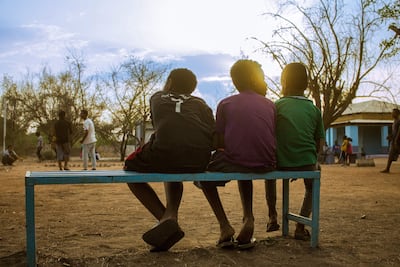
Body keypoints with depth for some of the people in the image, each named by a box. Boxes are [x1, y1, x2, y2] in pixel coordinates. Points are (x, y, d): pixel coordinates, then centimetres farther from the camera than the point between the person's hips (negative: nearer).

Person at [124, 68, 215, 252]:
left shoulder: (157, 97, 29)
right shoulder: (199, 103, 29)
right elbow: (215, 136, 17)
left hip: (165, 150, -3)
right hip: (200, 160, 3)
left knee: (130, 167, 28)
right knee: (173, 169, 39)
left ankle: (165, 219, 9)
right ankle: (171, 214, 13)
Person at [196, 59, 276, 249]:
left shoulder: (226, 104, 2)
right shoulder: (270, 105, 9)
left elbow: (219, 143, 1)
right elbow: (273, 139, 9)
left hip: (234, 162, -4)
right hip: (266, 165, 4)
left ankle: (225, 226, 12)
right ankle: (248, 218, 21)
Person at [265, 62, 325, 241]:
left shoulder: (278, 105, -3)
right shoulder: (314, 109, 4)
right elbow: (320, 143, 7)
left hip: (282, 164, -1)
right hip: (307, 165, 1)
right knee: (311, 189, 32)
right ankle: (300, 227, 17)